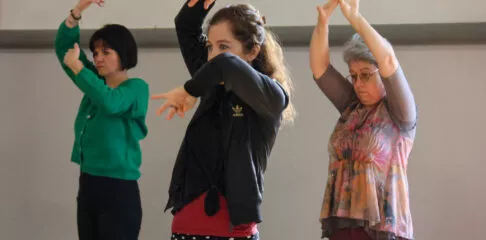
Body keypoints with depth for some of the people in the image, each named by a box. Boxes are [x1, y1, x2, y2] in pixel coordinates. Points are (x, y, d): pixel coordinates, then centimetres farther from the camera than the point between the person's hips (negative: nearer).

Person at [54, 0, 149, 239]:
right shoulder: (97, 81, 12)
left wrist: (77, 67, -18)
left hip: (119, 190, -7)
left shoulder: (137, 87, -6)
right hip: (87, 186, 7)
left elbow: (110, 102, -26)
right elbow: (64, 46, 7)